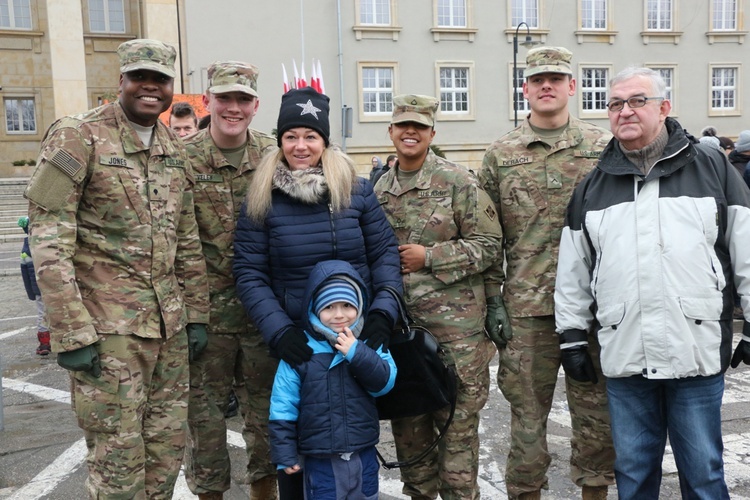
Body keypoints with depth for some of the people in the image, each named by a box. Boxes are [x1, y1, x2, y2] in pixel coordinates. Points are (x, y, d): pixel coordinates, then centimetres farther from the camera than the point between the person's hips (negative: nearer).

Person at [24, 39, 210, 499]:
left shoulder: (176, 150, 11)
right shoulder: (78, 137, -8)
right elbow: (49, 241, -12)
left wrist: (196, 315, 11)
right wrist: (71, 333, -16)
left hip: (168, 324, 6)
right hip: (107, 328, -6)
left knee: (168, 445, 14)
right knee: (119, 459, 3)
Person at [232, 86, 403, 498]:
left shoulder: (356, 190, 0)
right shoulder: (262, 199, -3)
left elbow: (385, 253, 1)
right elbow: (249, 274, -6)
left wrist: (383, 311, -12)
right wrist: (278, 330, -17)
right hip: (297, 340, -1)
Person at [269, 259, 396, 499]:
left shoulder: (369, 344, -2)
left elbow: (385, 383, -12)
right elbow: (283, 405, -7)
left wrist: (357, 353, -23)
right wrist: (285, 453, -6)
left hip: (364, 455, 3)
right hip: (320, 461, -3)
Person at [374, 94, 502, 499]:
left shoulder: (458, 181, -5)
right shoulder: (381, 189, 12)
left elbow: (488, 244, -7)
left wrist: (429, 257, -13)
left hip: (455, 323, -5)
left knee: (457, 420, 2)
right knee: (407, 420, 14)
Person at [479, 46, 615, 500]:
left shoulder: (604, 147, 5)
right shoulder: (500, 155, 5)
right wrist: (492, 299, -1)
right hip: (526, 309, 0)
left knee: (597, 411, 11)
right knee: (527, 413, 9)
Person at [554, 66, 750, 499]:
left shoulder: (712, 168, 3)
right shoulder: (592, 186, 9)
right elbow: (573, 272, 12)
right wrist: (573, 335, 10)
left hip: (699, 354, -2)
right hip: (624, 359, 2)